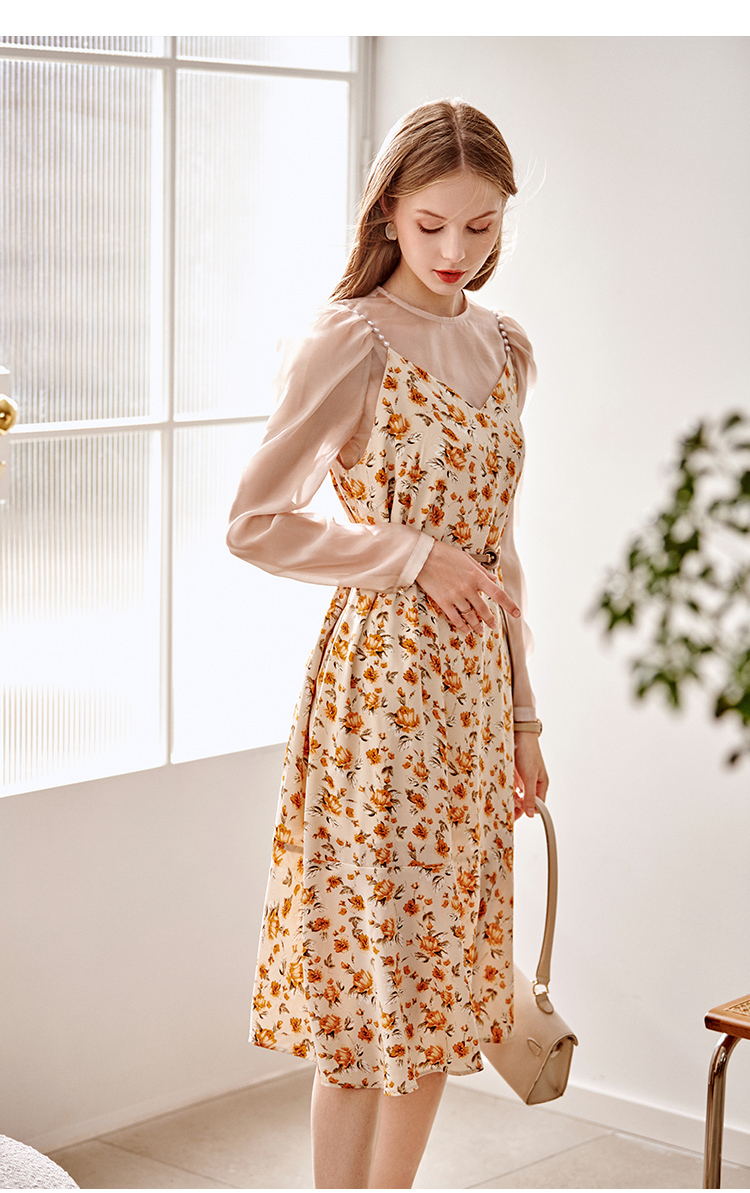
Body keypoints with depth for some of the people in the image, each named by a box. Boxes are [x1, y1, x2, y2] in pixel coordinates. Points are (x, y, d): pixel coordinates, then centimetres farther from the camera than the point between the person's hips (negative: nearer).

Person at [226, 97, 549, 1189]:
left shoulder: (503, 349, 12)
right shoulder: (353, 341, -9)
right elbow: (254, 525, -11)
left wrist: (523, 717, 16)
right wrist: (416, 556, -15)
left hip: (472, 689, 7)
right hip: (380, 682, -7)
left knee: (442, 982, 12)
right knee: (369, 982, -1)